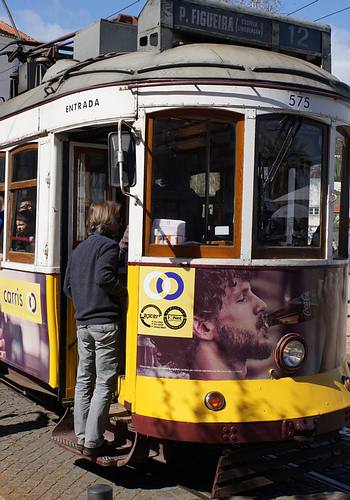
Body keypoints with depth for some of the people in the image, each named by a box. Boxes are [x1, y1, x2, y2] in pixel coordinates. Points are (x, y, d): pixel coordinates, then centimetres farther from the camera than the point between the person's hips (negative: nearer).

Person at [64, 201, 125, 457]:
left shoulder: (80, 248, 16)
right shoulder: (108, 245, -7)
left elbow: (68, 285, 16)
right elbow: (103, 277, -22)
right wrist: (124, 290, -8)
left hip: (82, 323, 8)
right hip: (105, 322, -8)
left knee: (84, 380, 13)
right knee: (104, 383, -3)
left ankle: (82, 437, 19)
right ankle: (92, 442, -1)